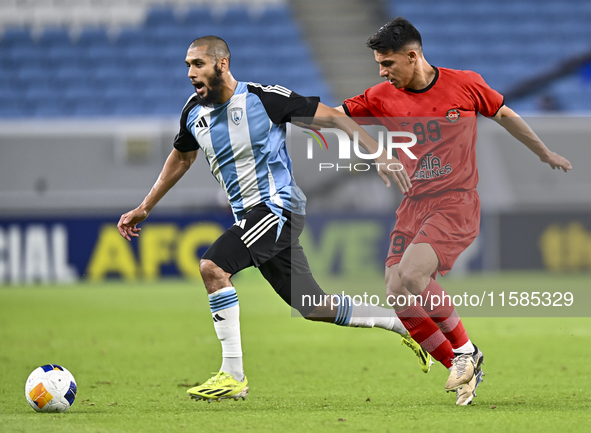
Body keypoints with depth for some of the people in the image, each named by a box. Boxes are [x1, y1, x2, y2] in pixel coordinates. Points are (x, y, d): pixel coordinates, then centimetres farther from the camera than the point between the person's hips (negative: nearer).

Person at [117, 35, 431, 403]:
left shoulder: (264, 98, -12)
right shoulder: (195, 112, 7)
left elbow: (333, 117, -8)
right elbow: (181, 157, 26)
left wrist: (379, 155, -15)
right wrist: (144, 209, 27)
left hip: (277, 205, -7)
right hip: (249, 217, 7)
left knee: (213, 267, -24)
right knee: (315, 309, 10)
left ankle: (233, 376, -19)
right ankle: (406, 324, 27)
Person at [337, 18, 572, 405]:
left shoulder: (465, 85, -3)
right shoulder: (383, 98, 3)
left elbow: (505, 116, 12)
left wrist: (545, 154, 23)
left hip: (457, 202, -5)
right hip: (413, 207, 5)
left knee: (411, 275, -26)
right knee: (399, 297, -8)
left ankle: (465, 350, -6)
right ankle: (461, 368, 9)